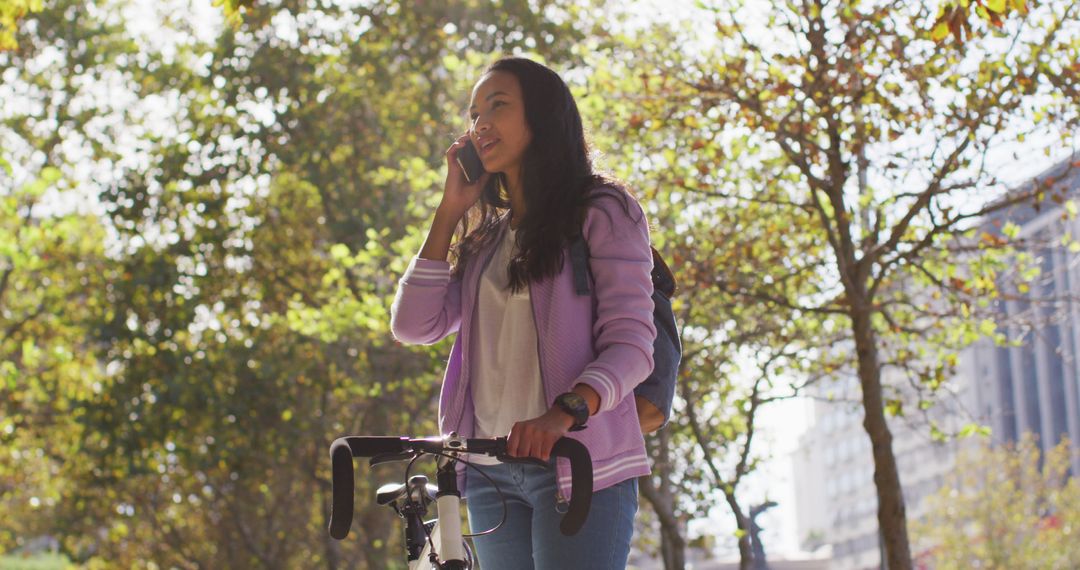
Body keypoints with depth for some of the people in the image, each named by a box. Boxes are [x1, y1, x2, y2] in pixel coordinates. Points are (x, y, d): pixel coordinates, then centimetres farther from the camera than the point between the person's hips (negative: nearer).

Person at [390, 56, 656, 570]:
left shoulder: (602, 212, 3)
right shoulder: (485, 234, 21)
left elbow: (630, 343, -9)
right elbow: (413, 326, 8)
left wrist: (563, 413, -27)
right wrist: (450, 210, 7)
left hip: (578, 465, -6)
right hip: (489, 470, 6)